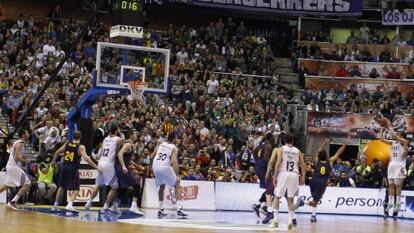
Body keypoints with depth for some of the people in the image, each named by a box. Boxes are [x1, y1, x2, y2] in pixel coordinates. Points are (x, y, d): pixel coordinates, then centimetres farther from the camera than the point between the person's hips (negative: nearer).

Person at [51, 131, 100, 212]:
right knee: (76, 189, 2)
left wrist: (53, 161, 32)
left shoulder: (67, 144, 6)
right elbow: (86, 158, -20)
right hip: (73, 169, -5)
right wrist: (96, 167, -18)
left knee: (62, 187, 22)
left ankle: (55, 206, 24)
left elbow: (57, 153, 14)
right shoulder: (80, 147, -9)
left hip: (64, 167, 5)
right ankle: (69, 205, -19)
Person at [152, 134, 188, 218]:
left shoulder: (160, 145, 21)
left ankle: (161, 210, 23)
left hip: (155, 166, 5)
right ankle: (179, 209, -3)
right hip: (165, 166, -5)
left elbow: (152, 156, 20)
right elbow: (174, 161, -8)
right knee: (177, 185, 11)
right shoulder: (174, 148, 6)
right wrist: (177, 175, -13)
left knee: (161, 186, 27)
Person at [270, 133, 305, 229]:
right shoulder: (298, 151, 13)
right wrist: (302, 177, 15)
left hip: (283, 174, -2)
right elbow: (303, 166, 8)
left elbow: (278, 163, -6)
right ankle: (290, 221, 1)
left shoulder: (282, 149, 4)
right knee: (290, 199, 10)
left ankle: (276, 220, 3)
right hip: (294, 175, 2)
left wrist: (275, 177, -4)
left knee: (277, 197, 9)